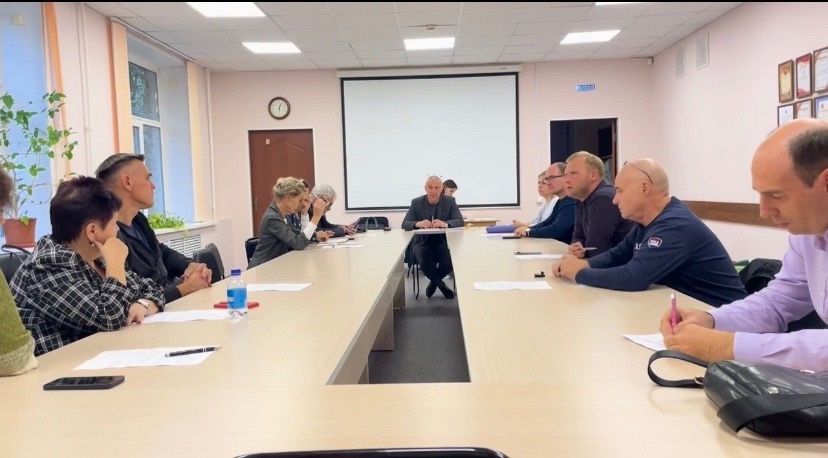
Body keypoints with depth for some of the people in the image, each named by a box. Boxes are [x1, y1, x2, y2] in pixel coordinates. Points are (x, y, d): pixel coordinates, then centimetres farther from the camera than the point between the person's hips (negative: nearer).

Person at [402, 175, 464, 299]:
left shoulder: (450, 201, -1)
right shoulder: (416, 202, -1)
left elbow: (460, 222, -12)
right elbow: (405, 224, -8)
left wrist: (445, 223, -35)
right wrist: (418, 223, -32)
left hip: (443, 241, 1)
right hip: (422, 241, 0)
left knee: (449, 263, -27)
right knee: (425, 263, -30)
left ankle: (434, 281, 8)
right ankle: (441, 285, 1)